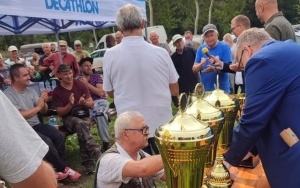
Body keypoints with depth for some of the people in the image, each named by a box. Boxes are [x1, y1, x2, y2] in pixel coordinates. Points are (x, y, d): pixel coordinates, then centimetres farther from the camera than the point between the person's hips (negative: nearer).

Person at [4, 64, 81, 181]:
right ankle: (63, 168, -7)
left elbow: (44, 111, 11)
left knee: (59, 136, -17)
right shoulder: (8, 95, -10)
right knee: (47, 142, -27)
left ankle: (57, 168, -4)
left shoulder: (30, 90, 9)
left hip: (37, 125, 6)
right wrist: (38, 107, -13)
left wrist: (44, 102, -11)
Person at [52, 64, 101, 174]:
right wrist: (70, 105, -22)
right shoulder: (57, 92, -2)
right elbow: (60, 113, -3)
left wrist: (84, 102, -21)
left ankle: (88, 161, -32)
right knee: (80, 124, -36)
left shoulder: (80, 84, 1)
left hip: (84, 115, 2)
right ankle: (97, 155, -43)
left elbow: (91, 104, 2)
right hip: (69, 118, -1)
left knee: (81, 126, -34)